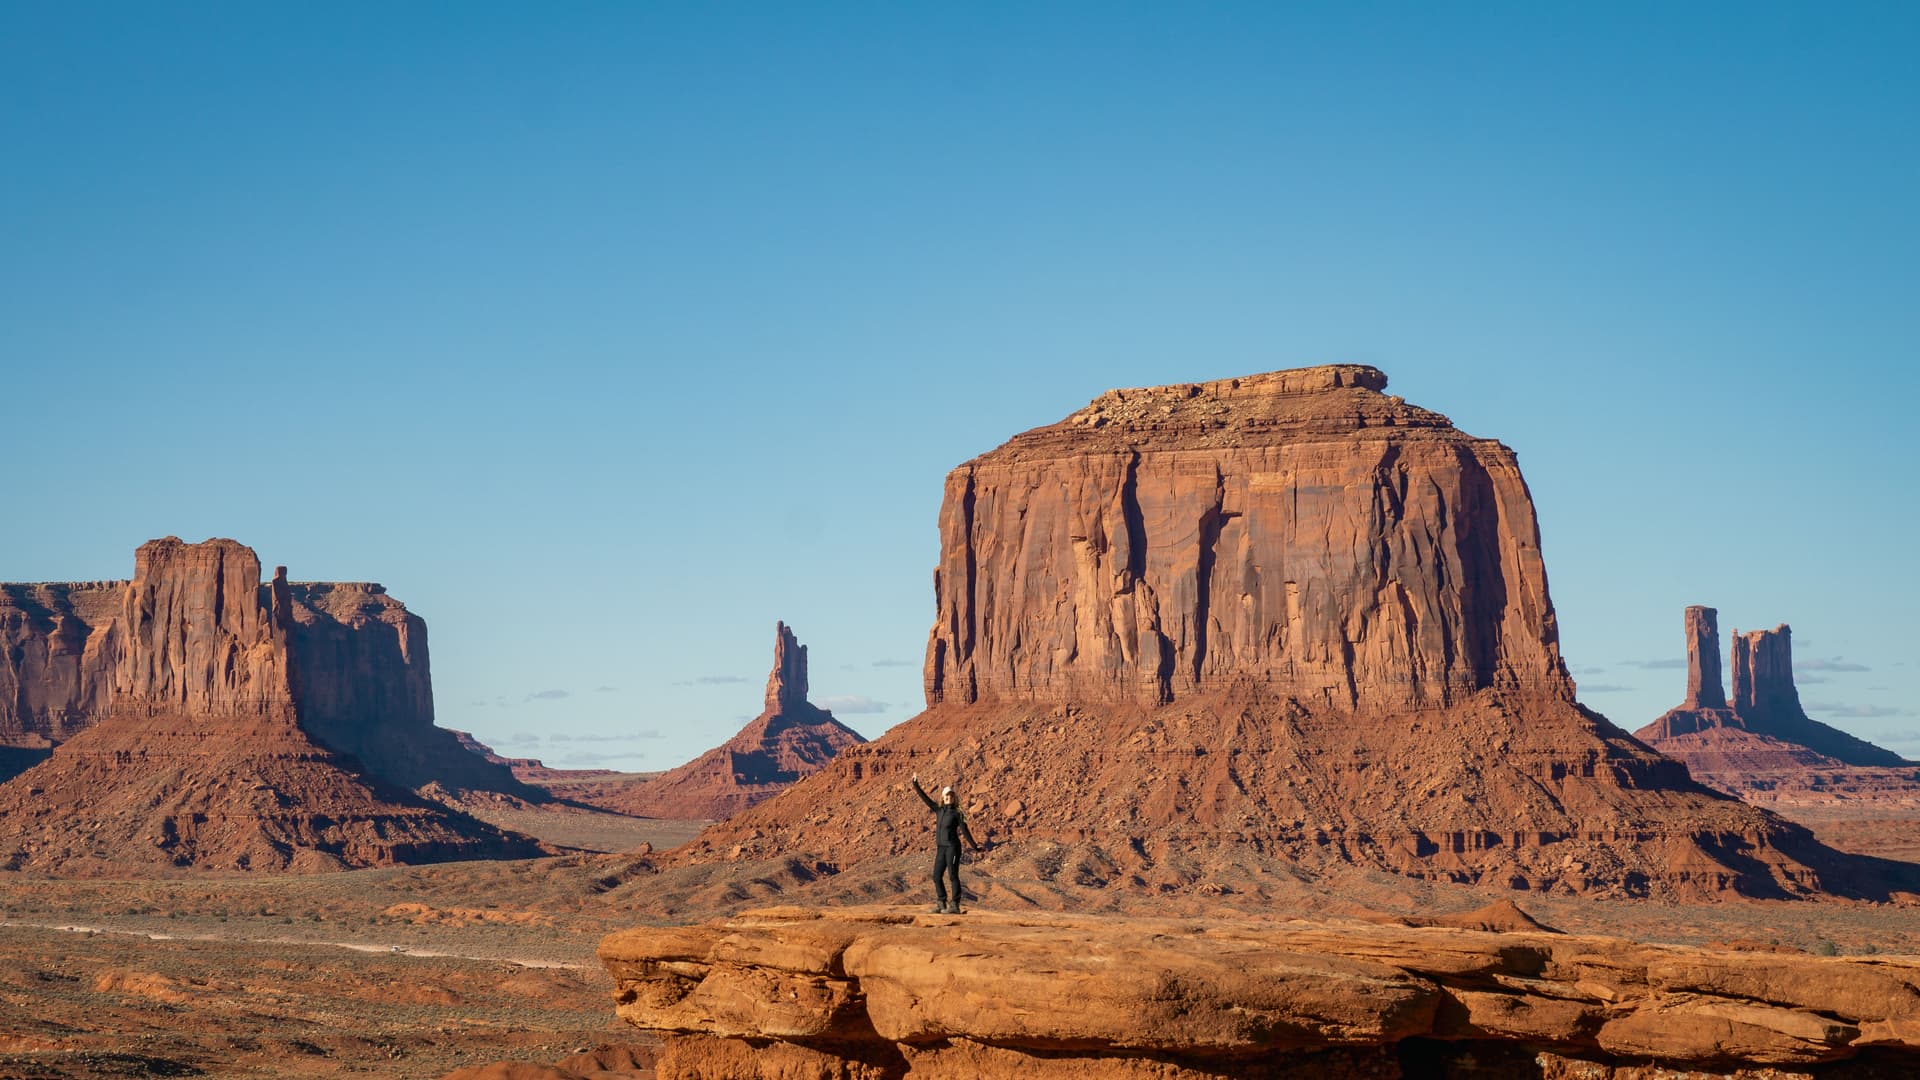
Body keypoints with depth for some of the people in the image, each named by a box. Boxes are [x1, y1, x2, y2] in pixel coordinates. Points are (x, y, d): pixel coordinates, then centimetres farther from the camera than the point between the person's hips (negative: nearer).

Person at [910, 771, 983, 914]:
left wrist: (975, 847, -4)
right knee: (936, 876, 6)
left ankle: (955, 905, -6)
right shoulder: (939, 810, 12)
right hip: (940, 848, 6)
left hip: (952, 847, -6)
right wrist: (916, 784, 16)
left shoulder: (957, 814, -2)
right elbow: (925, 798, 16)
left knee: (953, 876, -6)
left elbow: (965, 832, -2)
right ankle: (942, 904, 13)